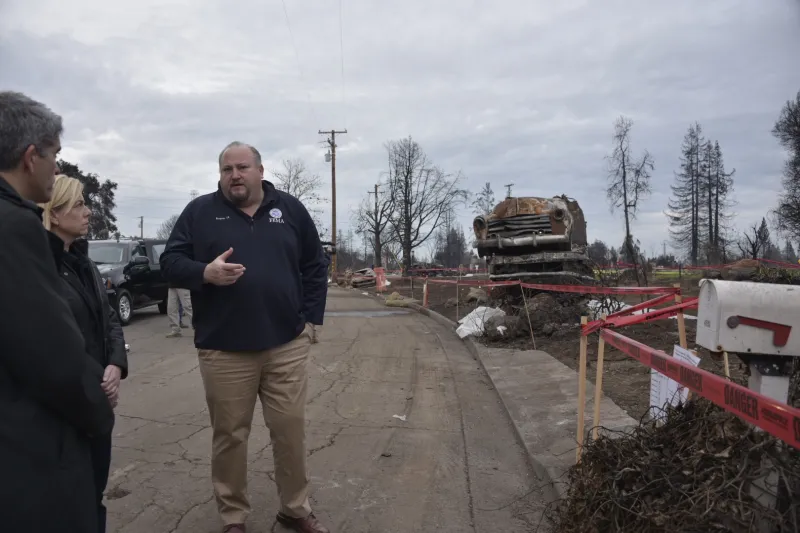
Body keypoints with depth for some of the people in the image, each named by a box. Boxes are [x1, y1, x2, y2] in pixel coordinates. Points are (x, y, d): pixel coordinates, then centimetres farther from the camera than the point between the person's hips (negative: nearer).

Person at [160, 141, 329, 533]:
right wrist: (205, 272, -19)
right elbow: (170, 262, 2)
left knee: (291, 430, 10)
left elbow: (315, 267, 12)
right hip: (224, 350, -1)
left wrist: (311, 319, 5)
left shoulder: (290, 209, 8)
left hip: (287, 346, 2)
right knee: (229, 436, 10)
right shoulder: (199, 211, 4)